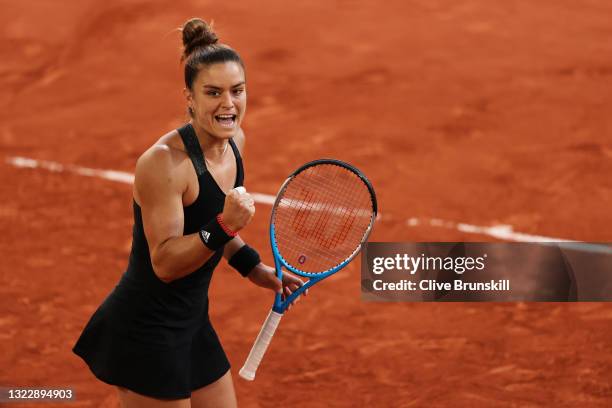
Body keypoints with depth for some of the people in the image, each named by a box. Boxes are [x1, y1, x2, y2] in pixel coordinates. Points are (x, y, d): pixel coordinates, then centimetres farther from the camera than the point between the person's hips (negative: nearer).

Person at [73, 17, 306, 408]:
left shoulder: (234, 140, 2)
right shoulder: (164, 162, -24)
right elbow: (164, 263, -25)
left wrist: (256, 268, 15)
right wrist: (223, 226, -36)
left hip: (191, 323, 9)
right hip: (147, 333, -9)